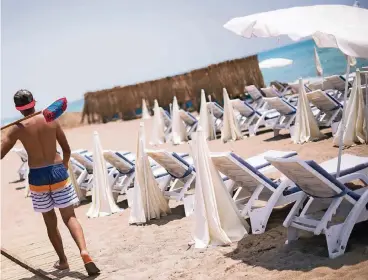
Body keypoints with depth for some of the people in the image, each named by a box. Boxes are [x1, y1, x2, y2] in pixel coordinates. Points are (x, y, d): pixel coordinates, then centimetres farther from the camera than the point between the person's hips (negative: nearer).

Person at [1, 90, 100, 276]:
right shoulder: (51, 120, 1)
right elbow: (67, 150, 6)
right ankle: (84, 251, -18)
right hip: (57, 171, 1)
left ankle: (63, 261, 22)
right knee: (70, 217, 3)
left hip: (37, 176, -1)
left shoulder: (17, 129, -6)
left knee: (50, 222, 14)